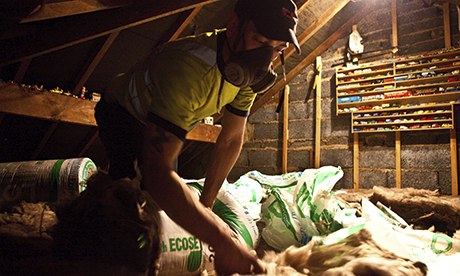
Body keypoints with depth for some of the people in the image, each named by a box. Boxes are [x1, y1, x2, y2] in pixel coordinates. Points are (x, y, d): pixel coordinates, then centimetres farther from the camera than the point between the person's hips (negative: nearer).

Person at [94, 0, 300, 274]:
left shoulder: (248, 70, -21)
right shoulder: (187, 66, -45)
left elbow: (232, 139, -12)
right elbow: (157, 170, -53)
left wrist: (206, 202, -13)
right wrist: (223, 242, -56)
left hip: (166, 120, 6)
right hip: (122, 112, -5)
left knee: (169, 195, 9)